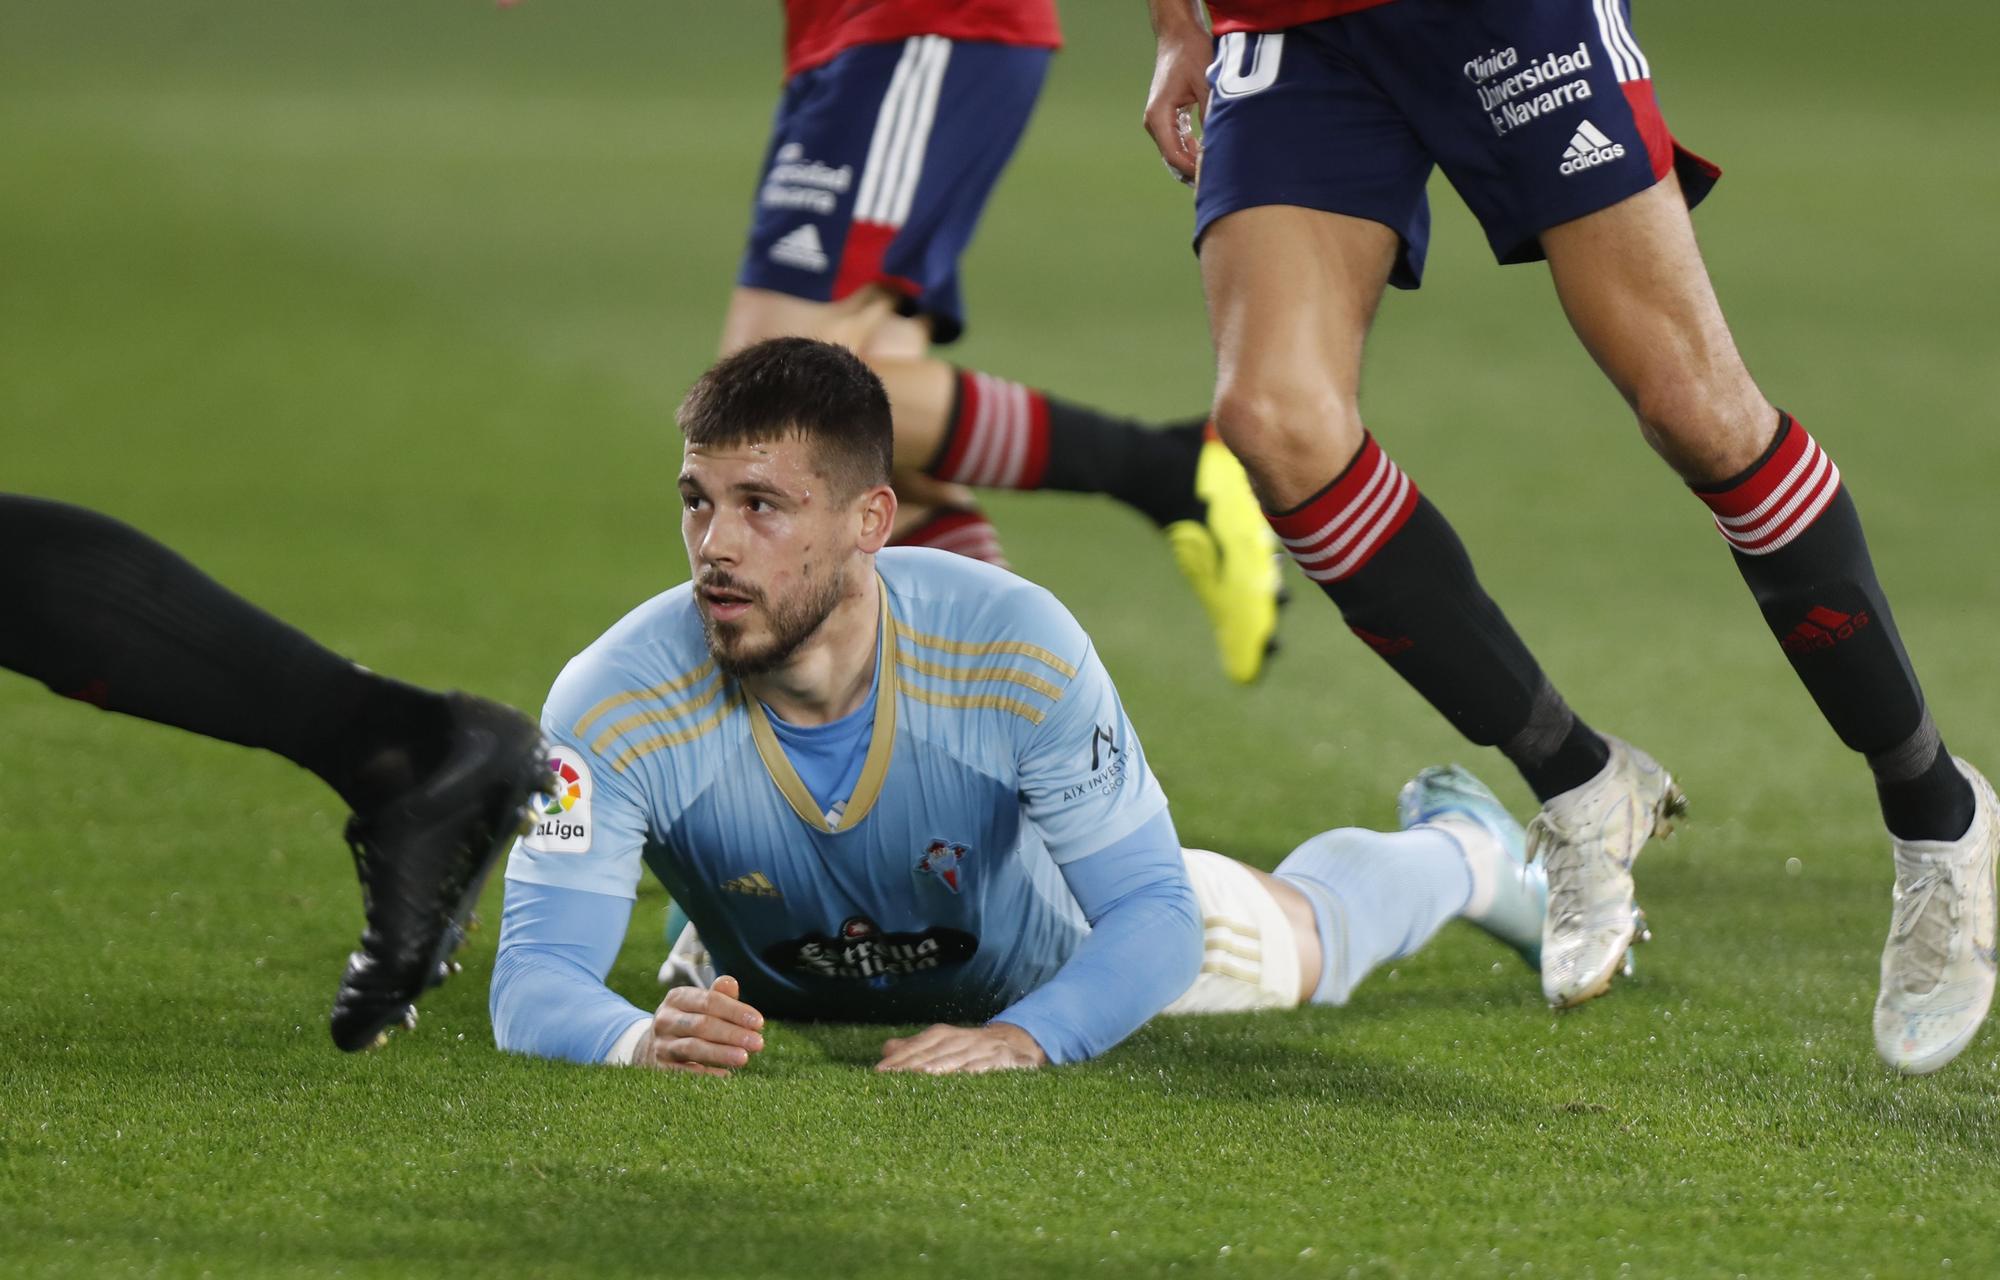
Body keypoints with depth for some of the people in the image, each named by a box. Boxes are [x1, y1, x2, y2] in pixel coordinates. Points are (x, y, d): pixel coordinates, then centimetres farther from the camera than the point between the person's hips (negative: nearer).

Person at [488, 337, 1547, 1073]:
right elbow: (535, 978, -43)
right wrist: (642, 1039, -67)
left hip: (1035, 958, 0)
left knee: (1295, 947, 25)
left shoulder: (1018, 650, -42)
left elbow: (1154, 912, -36)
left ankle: (1460, 847, 57)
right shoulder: (615, 708, -42)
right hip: (782, 985, 1)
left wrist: (1024, 1039, -56)